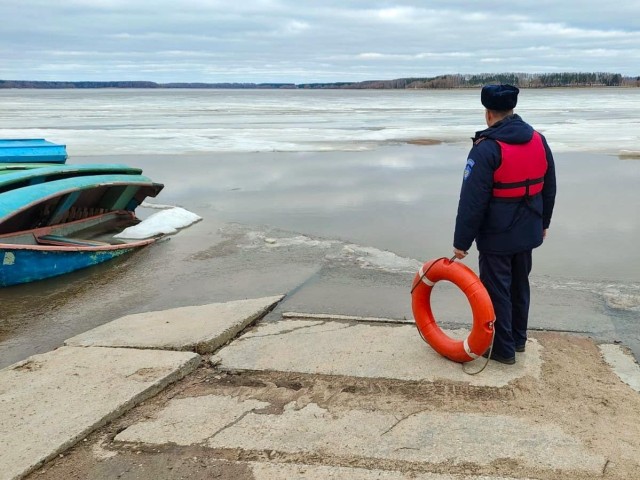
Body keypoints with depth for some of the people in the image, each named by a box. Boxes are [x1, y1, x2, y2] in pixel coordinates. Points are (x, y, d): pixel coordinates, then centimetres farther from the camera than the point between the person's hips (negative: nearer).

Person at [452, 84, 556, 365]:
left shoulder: (487, 149, -21)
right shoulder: (539, 141, 2)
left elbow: (472, 201, -21)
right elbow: (549, 189, 13)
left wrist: (461, 241, -13)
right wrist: (543, 223, 25)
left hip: (496, 236, -7)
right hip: (527, 232, 7)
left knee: (497, 291, 5)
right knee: (519, 285, 21)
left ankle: (503, 349, 15)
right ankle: (518, 338, 35)